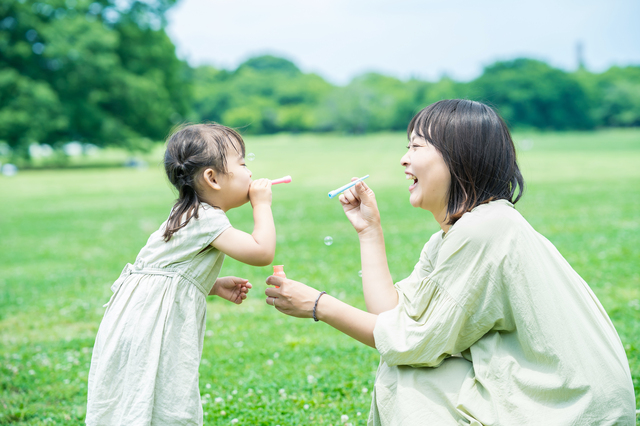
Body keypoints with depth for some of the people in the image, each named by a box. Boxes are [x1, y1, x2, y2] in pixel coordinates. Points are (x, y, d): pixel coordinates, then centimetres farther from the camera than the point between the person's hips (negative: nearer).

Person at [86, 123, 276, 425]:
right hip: (153, 329, -10)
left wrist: (215, 286, 16)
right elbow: (262, 252, -18)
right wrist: (262, 205, -6)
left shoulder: (188, 216, 18)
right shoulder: (208, 220, -13)